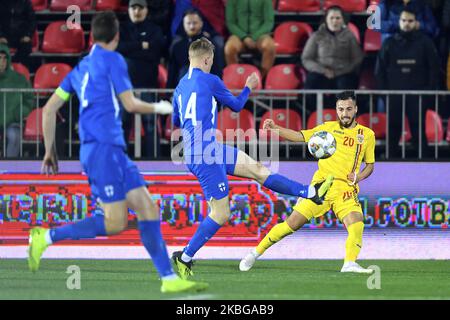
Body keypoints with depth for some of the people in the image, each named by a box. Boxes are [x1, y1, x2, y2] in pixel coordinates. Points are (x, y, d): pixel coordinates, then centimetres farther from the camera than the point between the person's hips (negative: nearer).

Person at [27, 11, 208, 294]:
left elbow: (49, 108, 18)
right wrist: (160, 108, 12)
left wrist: (49, 151, 23)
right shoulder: (113, 60, -4)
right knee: (115, 223, -12)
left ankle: (169, 278, -1)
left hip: (113, 149, 9)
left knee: (148, 210, 3)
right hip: (102, 147, -9)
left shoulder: (81, 67, 19)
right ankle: (46, 237, -10)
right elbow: (131, 104, -7)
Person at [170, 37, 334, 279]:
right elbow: (236, 106, 6)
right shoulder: (210, 81, -10)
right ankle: (185, 257, 0)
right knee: (221, 214, -5)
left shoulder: (181, 86, 11)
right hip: (205, 154, -9)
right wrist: (248, 88, 24)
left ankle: (310, 193, 9)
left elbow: (176, 121, 26)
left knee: (257, 169, 10)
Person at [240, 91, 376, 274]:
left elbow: (370, 164, 19)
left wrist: (359, 176, -2)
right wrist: (275, 128, -6)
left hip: (346, 189, 1)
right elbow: (300, 136, 8)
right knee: (292, 223, -3)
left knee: (356, 223, -27)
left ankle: (350, 264, -30)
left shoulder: (367, 134, 10)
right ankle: (255, 253, 10)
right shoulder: (329, 127, 9)